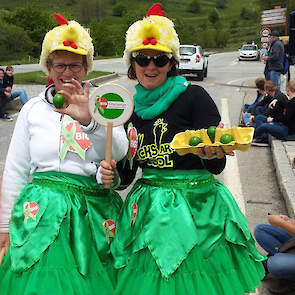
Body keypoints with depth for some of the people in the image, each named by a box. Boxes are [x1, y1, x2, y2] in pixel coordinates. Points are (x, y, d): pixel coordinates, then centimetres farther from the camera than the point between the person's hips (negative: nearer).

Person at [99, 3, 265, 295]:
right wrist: (111, 174, -8)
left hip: (196, 207, -4)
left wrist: (210, 155, -31)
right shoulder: (130, 109, 6)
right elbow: (126, 173, 13)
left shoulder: (194, 96, -8)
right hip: (148, 212, 4)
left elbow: (217, 166, -10)